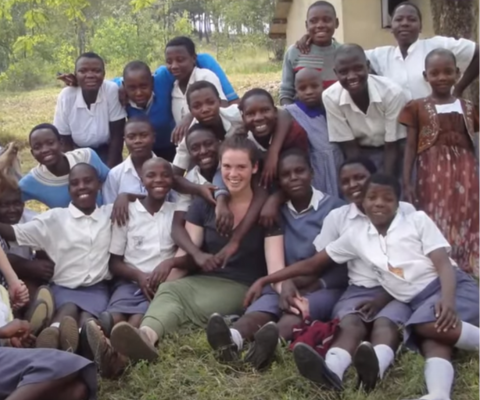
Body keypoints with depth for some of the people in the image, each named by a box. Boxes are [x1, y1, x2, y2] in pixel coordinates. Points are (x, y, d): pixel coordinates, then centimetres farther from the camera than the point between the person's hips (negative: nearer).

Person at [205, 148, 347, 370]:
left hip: (325, 288, -2)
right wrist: (284, 284, -19)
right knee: (264, 303, -31)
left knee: (300, 309, -36)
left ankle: (274, 339, -69)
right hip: (284, 285, 3)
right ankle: (233, 338, -62)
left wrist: (313, 284, -19)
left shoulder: (334, 207, 2)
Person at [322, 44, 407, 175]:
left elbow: (392, 148, -18)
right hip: (359, 156, 1)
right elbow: (350, 148, -13)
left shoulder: (392, 92, -26)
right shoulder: (331, 97, -22)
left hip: (389, 154, -1)